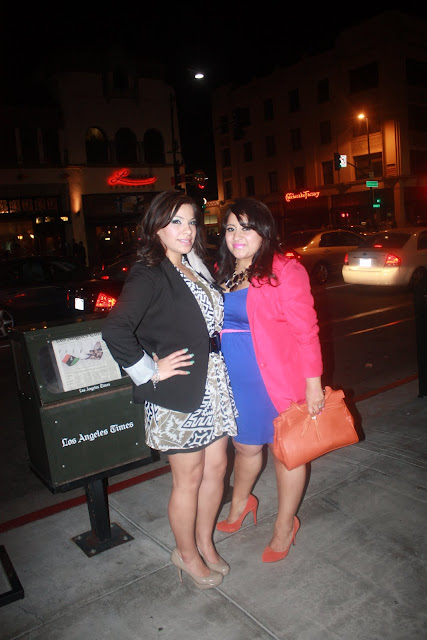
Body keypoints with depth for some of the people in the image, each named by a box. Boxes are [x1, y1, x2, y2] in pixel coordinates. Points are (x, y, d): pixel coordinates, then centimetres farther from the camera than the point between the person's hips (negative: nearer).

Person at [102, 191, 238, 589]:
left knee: (216, 467, 17)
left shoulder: (195, 269, 10)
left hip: (214, 385, 8)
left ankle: (205, 543, 39)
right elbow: (115, 330, -28)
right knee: (188, 480, 9)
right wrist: (150, 371, -20)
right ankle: (187, 555, 33)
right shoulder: (149, 275, -16)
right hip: (177, 395, -7)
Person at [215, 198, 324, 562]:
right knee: (246, 446, 21)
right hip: (237, 382, 5)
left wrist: (313, 383, -14)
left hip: (279, 381, -5)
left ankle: (285, 526, 34)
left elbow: (306, 331, -13)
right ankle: (240, 503, 49)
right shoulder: (223, 273, 7)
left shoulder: (284, 271, -13)